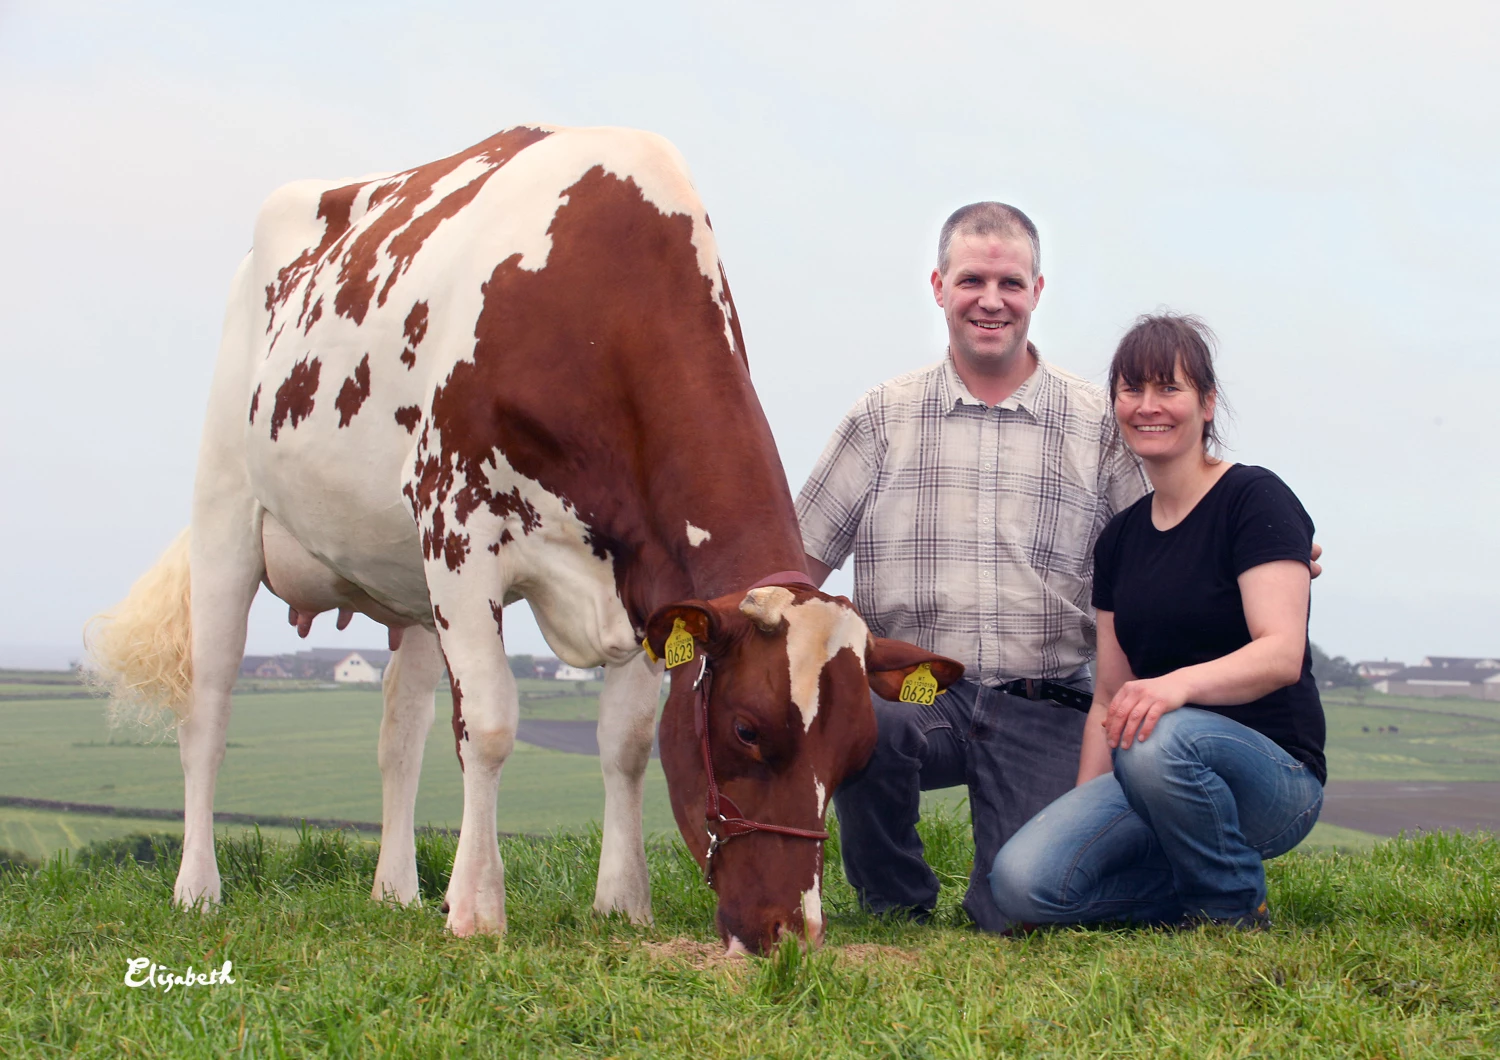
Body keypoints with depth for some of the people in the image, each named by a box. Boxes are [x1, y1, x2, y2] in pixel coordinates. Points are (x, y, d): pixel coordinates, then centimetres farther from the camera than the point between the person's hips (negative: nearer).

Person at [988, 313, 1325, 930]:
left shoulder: (1254, 499, -6)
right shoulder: (1120, 538, 13)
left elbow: (1282, 653, -19)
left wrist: (1180, 683, -38)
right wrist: (1081, 815, 3)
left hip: (1273, 775, -5)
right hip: (1151, 782, 5)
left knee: (1157, 740, -39)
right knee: (1022, 884, -22)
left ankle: (1237, 910, -10)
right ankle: (1200, 890, 4)